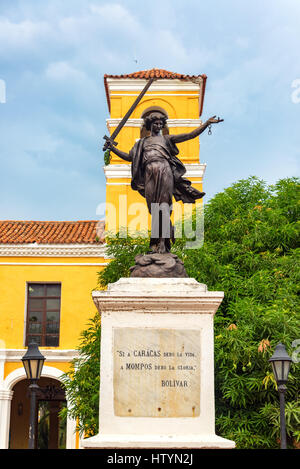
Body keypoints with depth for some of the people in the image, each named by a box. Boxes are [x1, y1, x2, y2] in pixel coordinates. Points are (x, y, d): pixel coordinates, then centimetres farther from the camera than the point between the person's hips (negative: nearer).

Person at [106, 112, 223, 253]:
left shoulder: (166, 139, 18)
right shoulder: (142, 142, 26)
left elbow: (190, 135, 12)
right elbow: (128, 157, 28)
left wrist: (207, 123, 3)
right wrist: (112, 148, 21)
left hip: (164, 172, -3)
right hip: (150, 175, 3)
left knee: (164, 205, -14)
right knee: (154, 208, -2)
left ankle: (163, 242, -19)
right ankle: (156, 241, 0)